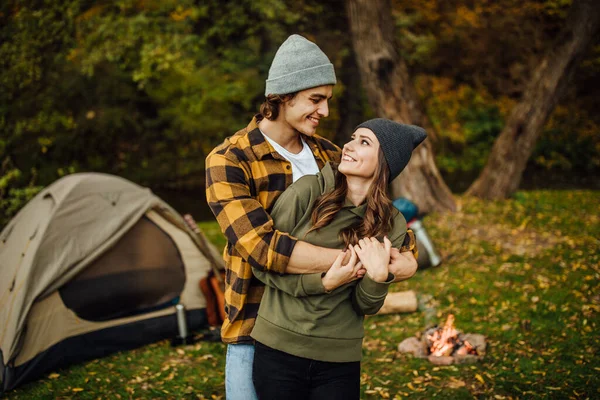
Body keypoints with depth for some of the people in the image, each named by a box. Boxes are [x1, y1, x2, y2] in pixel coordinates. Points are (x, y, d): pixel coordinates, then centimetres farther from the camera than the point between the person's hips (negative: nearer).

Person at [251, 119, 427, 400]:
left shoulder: (391, 225, -2)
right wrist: (323, 283, -17)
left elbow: (366, 307, 1)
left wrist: (379, 276, -18)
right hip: (279, 349, -1)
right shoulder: (307, 191, -10)